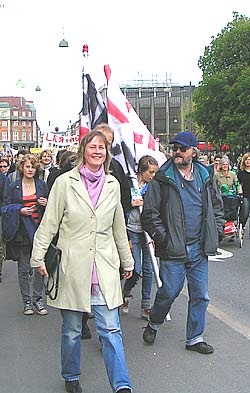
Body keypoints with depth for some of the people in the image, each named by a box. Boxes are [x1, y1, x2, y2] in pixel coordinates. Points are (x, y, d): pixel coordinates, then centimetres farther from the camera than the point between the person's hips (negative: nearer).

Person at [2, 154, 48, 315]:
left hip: (39, 230, 1)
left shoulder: (42, 185, 9)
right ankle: (27, 301, 15)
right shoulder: (12, 187, 4)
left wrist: (46, 204, -6)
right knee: (23, 269, 4)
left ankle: (38, 299, 14)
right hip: (21, 232, -1)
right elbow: (5, 207, 3)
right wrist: (19, 210, -13)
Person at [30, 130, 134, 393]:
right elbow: (49, 223, 0)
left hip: (105, 268, 2)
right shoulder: (65, 182, -2)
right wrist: (38, 257, -5)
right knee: (71, 331, 11)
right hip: (72, 267, -2)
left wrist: (127, 261, 22)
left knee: (110, 329, -2)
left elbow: (118, 227, 17)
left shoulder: (112, 184, 8)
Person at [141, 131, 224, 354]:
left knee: (200, 295, 8)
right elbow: (150, 212, -5)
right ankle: (154, 324, 30)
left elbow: (217, 206, 19)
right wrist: (162, 237, -11)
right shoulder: (163, 179, -4)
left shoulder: (204, 177, 8)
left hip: (199, 248, 4)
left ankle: (195, 338, 23)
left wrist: (216, 233, 9)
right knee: (169, 292, 1)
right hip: (173, 249, -4)